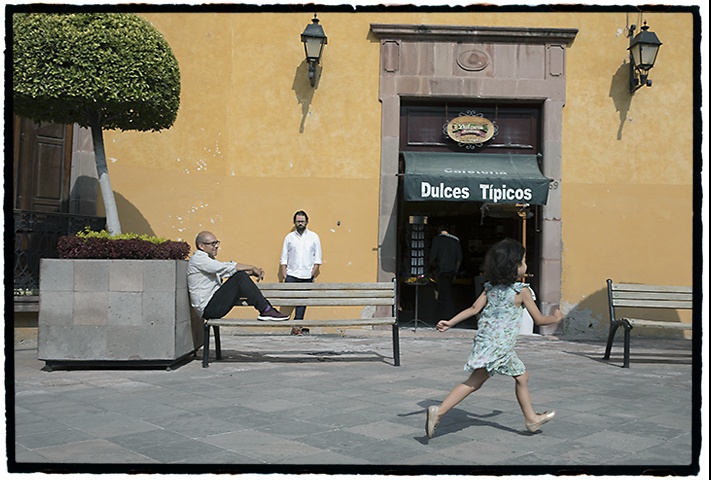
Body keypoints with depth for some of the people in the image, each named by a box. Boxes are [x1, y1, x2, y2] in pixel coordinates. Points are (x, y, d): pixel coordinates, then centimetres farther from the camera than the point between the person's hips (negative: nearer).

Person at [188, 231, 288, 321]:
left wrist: (251, 272, 1)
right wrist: (252, 268, -13)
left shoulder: (208, 260, 21)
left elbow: (227, 271, 16)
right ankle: (266, 311, -19)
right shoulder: (197, 259, -10)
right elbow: (226, 267, -19)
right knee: (240, 277, -20)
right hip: (208, 308, -10)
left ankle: (267, 308, -6)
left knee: (241, 275, -1)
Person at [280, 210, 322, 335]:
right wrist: (283, 272, -2)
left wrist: (314, 271, -4)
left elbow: (317, 257, 7)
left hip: (307, 275, 0)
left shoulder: (313, 237, 9)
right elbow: (284, 257, 9)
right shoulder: (289, 237, 10)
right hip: (291, 274, 0)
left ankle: (297, 325, 3)